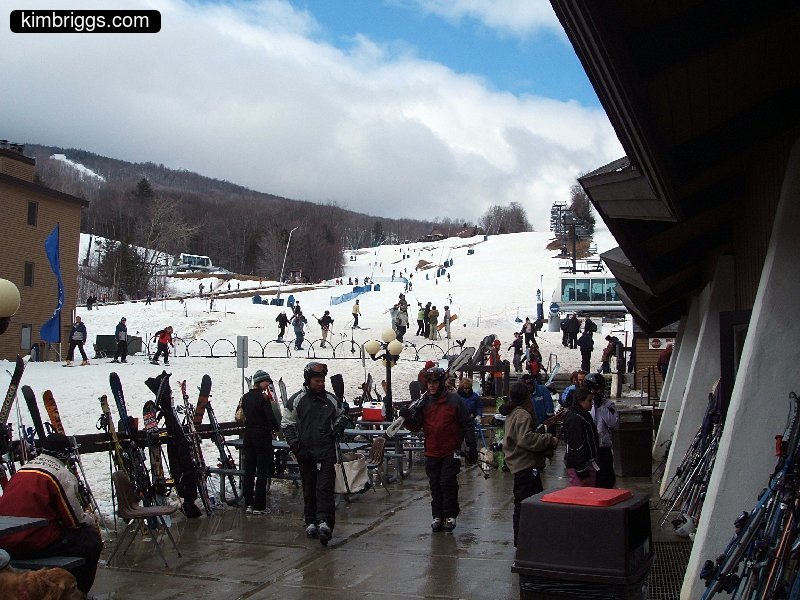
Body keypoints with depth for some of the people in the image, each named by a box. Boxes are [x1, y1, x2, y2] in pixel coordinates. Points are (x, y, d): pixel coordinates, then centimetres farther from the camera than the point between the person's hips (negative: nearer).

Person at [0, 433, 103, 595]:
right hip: (36, 543, -8)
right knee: (91, 540, 6)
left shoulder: (21, 470, 18)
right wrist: (90, 519, 20)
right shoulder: (64, 475, -6)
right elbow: (74, 521, -4)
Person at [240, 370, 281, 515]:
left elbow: (244, 416, 13)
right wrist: (277, 428, 0)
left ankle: (248, 504, 12)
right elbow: (270, 417, -17)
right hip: (262, 437, -7)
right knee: (262, 472, -1)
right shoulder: (263, 398, -14)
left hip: (248, 436, 7)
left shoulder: (245, 397, 8)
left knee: (249, 471, 10)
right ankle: (259, 506, 1)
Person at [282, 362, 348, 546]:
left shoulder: (331, 399, 8)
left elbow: (342, 416, 26)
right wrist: (296, 446, -6)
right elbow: (287, 424, 4)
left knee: (325, 487, -11)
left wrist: (338, 428, 4)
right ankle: (311, 522, 17)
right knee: (309, 488, 7)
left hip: (327, 451, 0)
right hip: (305, 451, 0)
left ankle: (324, 522, -19)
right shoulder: (297, 400, 2)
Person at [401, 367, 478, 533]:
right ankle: (437, 516, 17)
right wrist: (408, 417, -17)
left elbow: (467, 424, -1)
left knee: (448, 482, -6)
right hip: (432, 452, 4)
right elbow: (415, 427, 4)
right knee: (435, 485, 7)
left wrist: (472, 447, -4)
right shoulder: (424, 402, 6)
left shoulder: (454, 401, -4)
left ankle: (450, 516, 8)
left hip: (451, 452, -3)